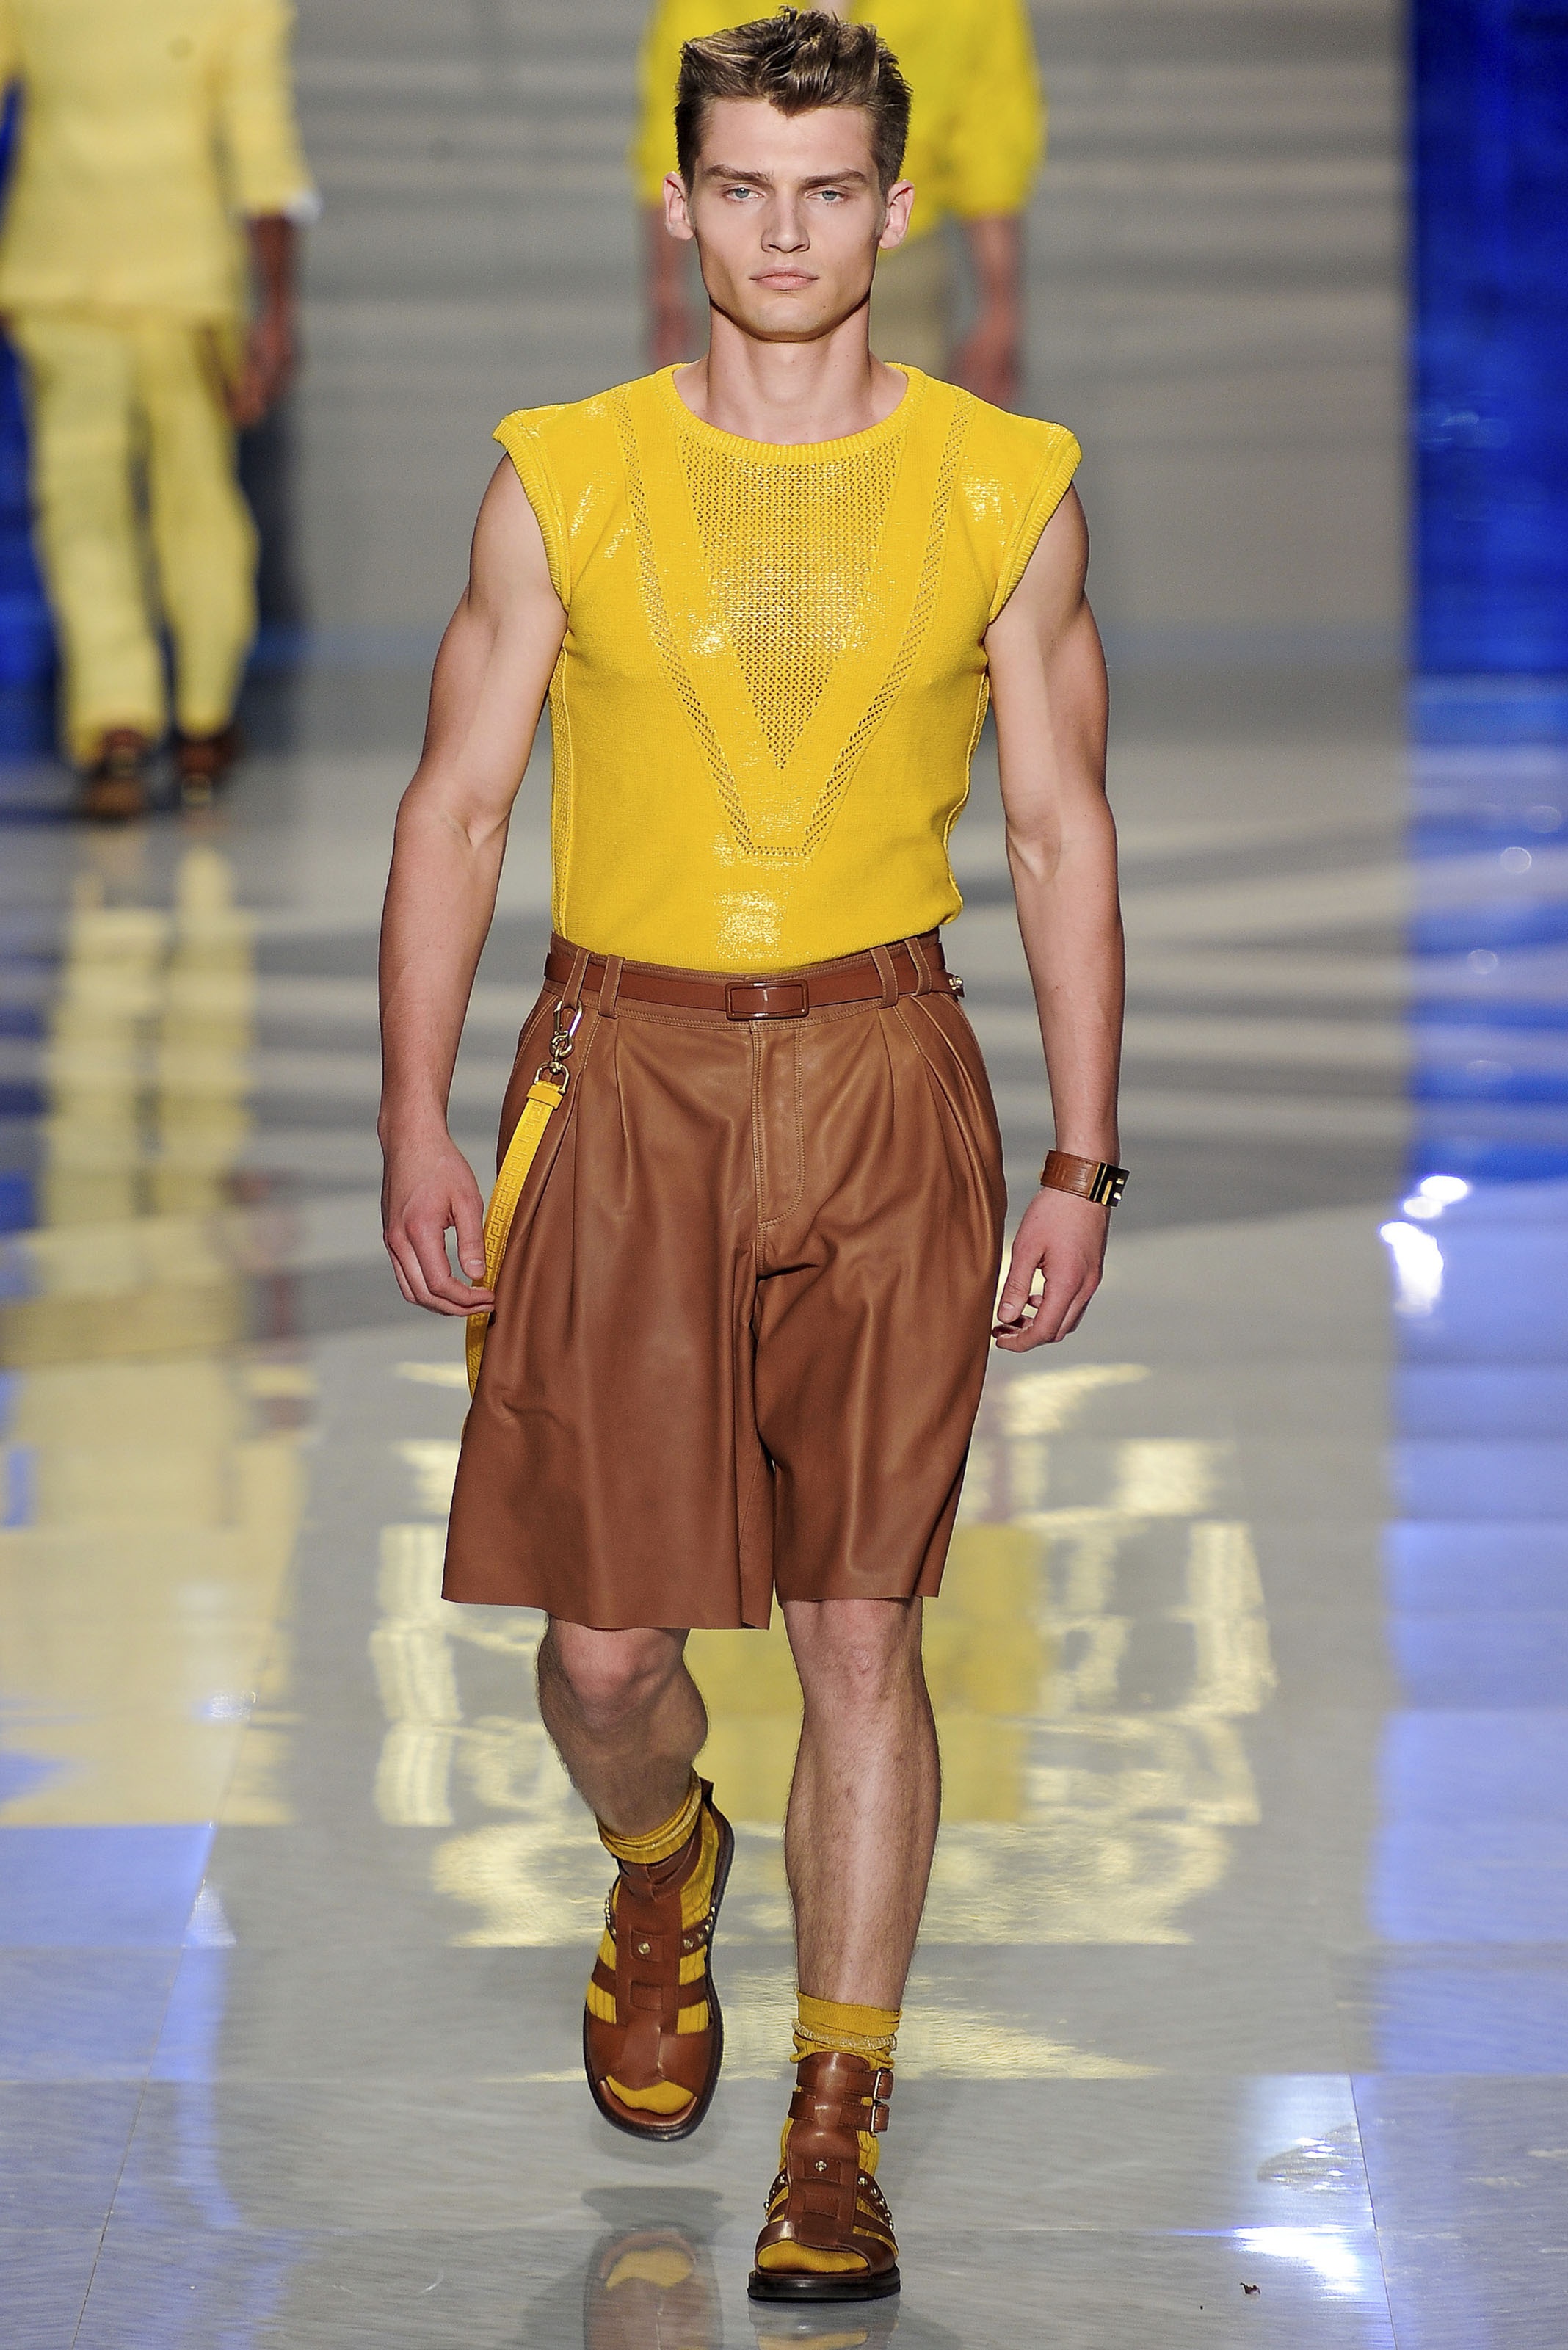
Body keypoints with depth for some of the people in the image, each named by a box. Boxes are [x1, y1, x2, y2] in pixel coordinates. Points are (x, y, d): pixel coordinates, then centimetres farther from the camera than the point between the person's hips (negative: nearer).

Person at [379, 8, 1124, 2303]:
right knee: (603, 1639, 1)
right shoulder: (566, 481, 2)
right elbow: (455, 808, 6)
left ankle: (838, 2133, 6)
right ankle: (659, 1868, 37)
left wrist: (1083, 1164, 3)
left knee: (860, 1627, -3)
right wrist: (416, 1124, 0)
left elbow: (1064, 835, 7)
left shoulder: (1003, 490, 2)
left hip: (882, 1086, 0)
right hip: (621, 1078, 0)